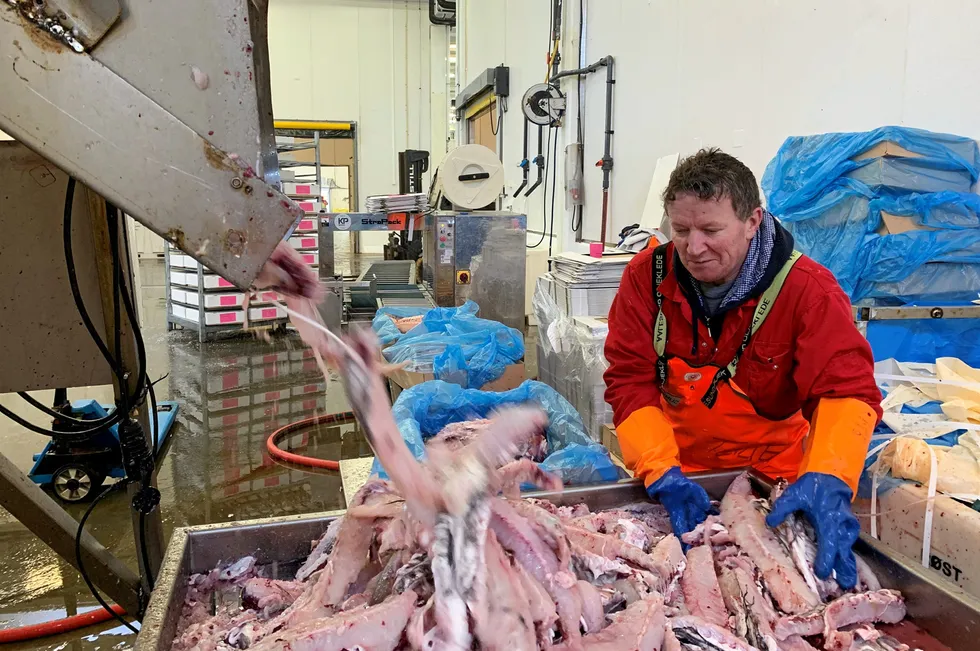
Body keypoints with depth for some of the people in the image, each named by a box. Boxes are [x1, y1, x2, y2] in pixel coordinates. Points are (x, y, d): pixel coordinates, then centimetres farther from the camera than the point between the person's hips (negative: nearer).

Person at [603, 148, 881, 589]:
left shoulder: (809, 290, -17)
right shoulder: (647, 276, -13)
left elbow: (847, 389, -21)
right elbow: (629, 381, -14)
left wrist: (827, 480, -38)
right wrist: (662, 474, -26)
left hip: (774, 480, 0)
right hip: (676, 470, 1)